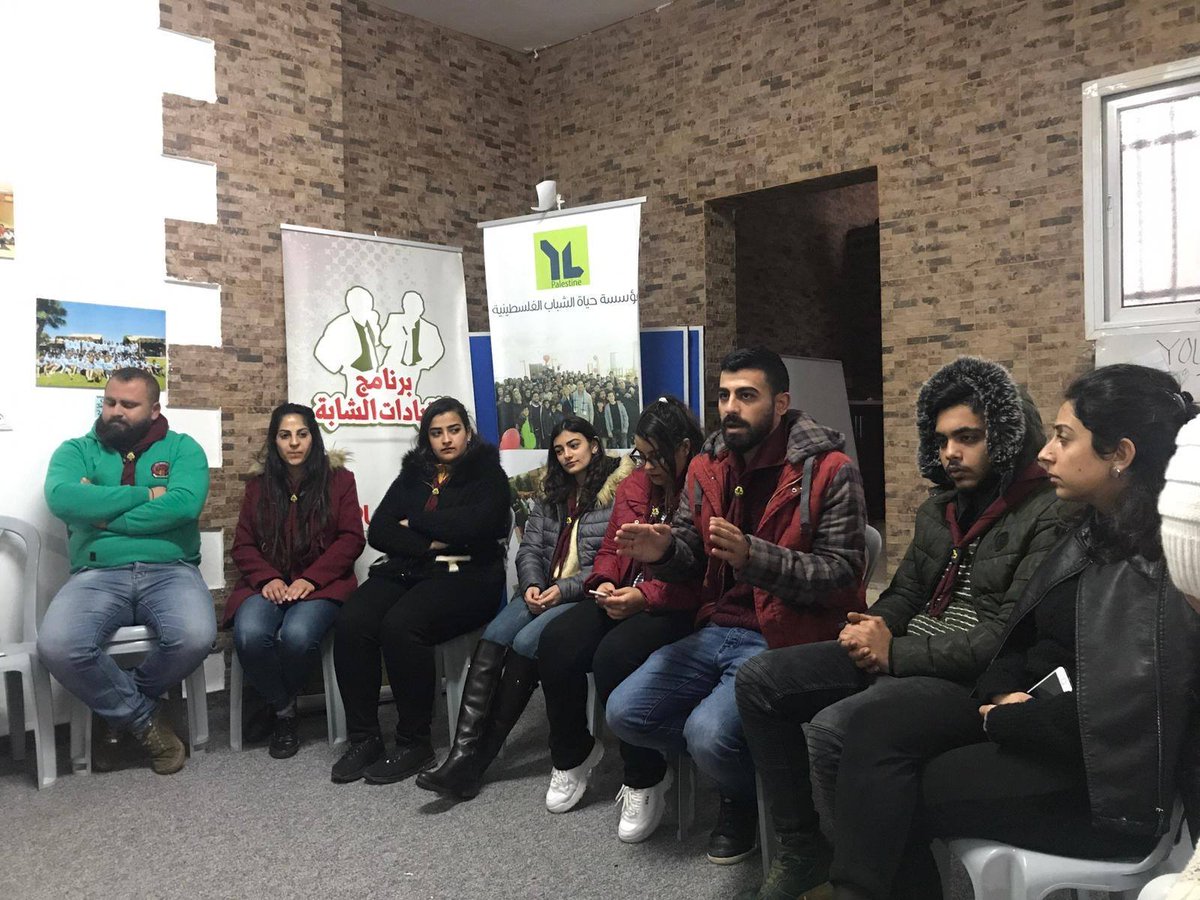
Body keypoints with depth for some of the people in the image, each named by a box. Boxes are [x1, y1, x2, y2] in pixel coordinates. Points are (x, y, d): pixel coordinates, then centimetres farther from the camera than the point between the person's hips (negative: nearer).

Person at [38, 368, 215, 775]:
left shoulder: (181, 448, 10)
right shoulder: (76, 450, 13)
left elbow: (185, 504, -11)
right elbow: (61, 499, -10)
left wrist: (104, 514, -8)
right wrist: (145, 495, -8)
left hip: (170, 570, -1)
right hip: (98, 574, 1)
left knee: (196, 637, -32)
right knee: (56, 646, -30)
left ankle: (120, 704, 3)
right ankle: (143, 717, -2)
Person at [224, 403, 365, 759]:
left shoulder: (338, 480, 8)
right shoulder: (258, 487, 17)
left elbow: (351, 539, 0)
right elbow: (243, 545, 11)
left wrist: (310, 579, -13)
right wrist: (268, 578, -10)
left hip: (321, 583, -2)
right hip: (269, 584, 3)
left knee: (297, 635, -34)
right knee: (249, 635, -31)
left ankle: (277, 704, 0)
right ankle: (284, 710, -3)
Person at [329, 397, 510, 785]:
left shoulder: (488, 474, 8)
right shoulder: (413, 475, 21)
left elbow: (473, 525, -11)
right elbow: (378, 531, 9)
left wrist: (414, 522, 0)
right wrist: (430, 543, -7)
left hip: (464, 576, -5)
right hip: (405, 571, 5)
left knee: (400, 625, -33)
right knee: (351, 622, -25)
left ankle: (414, 743, -19)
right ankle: (363, 738, -15)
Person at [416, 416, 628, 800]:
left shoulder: (618, 493, -2)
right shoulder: (551, 495, 20)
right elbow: (529, 548, 13)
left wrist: (564, 589, -18)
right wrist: (532, 585, -8)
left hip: (584, 596, -6)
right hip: (542, 592, 6)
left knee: (525, 643, -28)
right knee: (492, 639, -21)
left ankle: (477, 760, -20)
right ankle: (463, 753, -30)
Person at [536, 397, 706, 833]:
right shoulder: (634, 486, 12)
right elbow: (610, 549, 20)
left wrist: (645, 596, -23)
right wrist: (605, 583, -1)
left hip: (678, 608, -7)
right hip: (623, 598, 7)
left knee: (615, 655, -33)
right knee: (556, 641, -17)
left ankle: (644, 780, -11)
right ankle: (572, 753, 8)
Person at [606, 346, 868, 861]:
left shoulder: (828, 470, -11)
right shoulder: (707, 467, 8)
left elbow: (842, 571, -15)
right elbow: (691, 557, 12)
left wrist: (752, 556, -29)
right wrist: (662, 551, -14)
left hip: (782, 640, -6)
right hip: (716, 630, 6)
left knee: (710, 733, -26)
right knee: (625, 712, -7)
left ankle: (749, 797, 11)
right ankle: (726, 756, 17)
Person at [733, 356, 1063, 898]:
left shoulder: (1047, 514, -13)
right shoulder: (940, 506, 14)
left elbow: (1010, 636, -20)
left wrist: (896, 654, -18)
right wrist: (874, 629, -5)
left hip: (972, 677, -9)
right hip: (900, 653, 9)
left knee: (834, 728, -32)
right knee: (758, 681, -4)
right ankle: (801, 850, 5)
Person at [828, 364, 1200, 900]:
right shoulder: (1097, 531, 9)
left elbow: (1119, 716, -26)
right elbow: (1023, 635, 14)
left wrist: (1002, 719, -11)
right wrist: (1002, 696, -6)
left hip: (1106, 778, -8)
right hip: (1035, 714, 8)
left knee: (901, 796, -12)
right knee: (875, 728, -11)